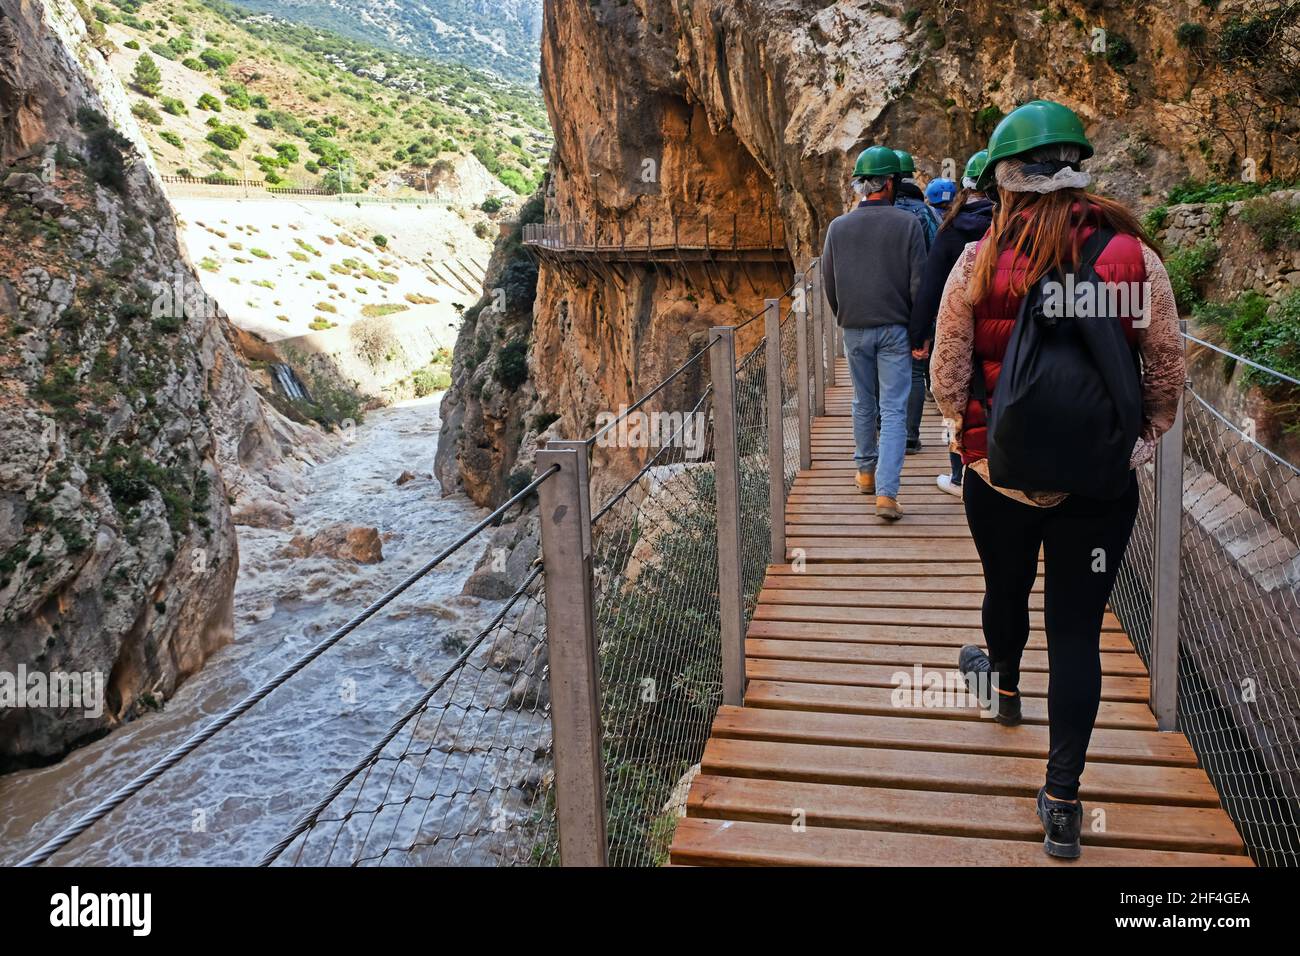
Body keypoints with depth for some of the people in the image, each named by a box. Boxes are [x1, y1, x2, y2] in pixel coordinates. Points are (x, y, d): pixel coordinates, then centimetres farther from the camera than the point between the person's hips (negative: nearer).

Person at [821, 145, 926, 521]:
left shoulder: (838, 227, 1)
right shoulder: (908, 223, -6)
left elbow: (829, 283, 7)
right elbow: (918, 283, -6)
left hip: (855, 330, 3)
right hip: (895, 329, -3)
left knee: (863, 404, 19)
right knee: (894, 410, -2)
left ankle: (866, 472, 33)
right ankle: (886, 493, -10)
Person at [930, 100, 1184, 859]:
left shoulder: (979, 262, -10)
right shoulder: (1136, 257, -8)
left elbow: (947, 377, -5)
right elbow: (1167, 374, -1)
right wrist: (1143, 441, 16)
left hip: (1000, 477, 1)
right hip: (1102, 483, 0)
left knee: (1006, 589, 26)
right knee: (1077, 632, 7)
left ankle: (1005, 684, 56)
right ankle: (1063, 802, 12)